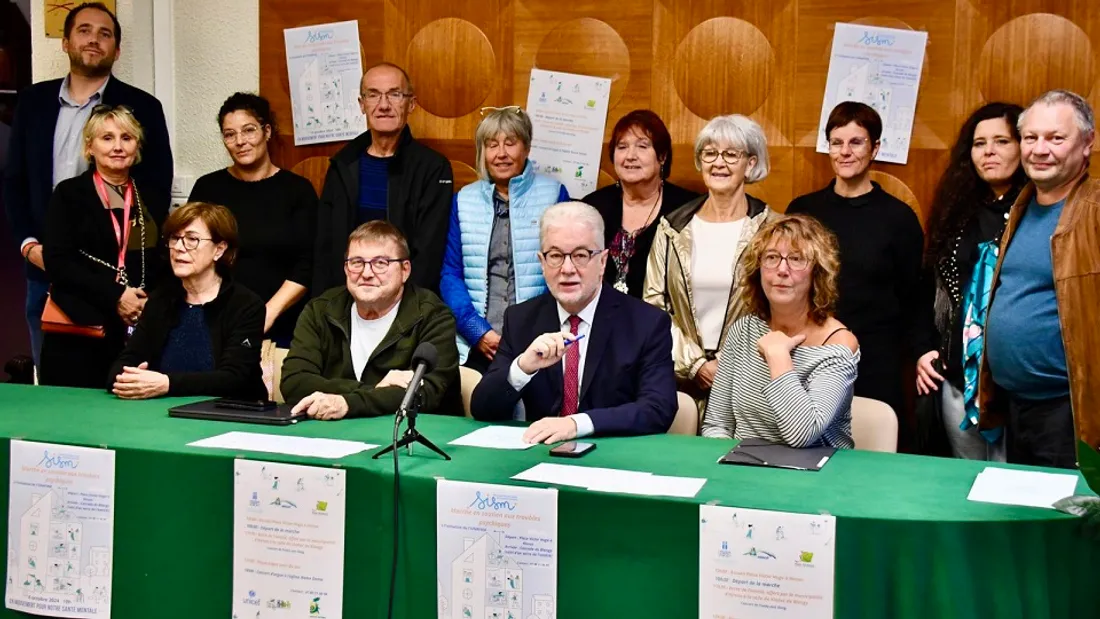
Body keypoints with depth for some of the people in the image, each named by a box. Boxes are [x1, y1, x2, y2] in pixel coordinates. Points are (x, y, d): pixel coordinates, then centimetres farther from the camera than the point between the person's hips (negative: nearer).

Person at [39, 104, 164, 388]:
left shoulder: (151, 199, 15)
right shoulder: (69, 194, 5)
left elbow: (165, 264, 13)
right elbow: (58, 262, -6)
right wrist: (114, 296, -14)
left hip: (141, 332, 3)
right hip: (79, 334, -3)